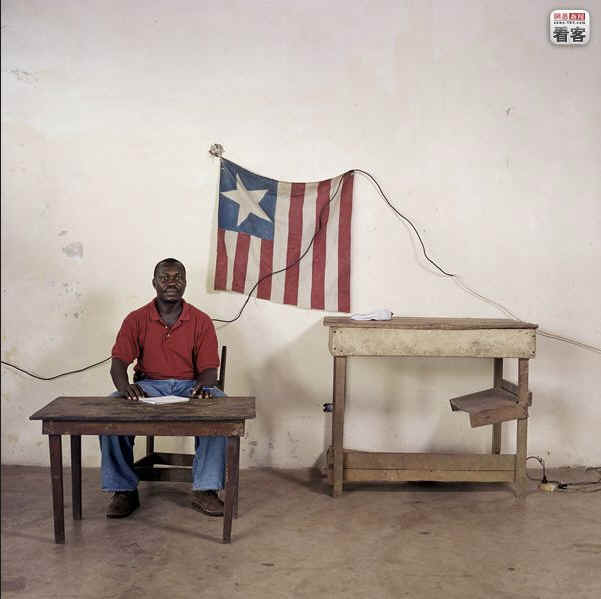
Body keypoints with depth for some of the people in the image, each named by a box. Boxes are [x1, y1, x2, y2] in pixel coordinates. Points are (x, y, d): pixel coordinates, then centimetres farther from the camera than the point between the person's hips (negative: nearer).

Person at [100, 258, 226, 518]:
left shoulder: (201, 321, 3)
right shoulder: (136, 319, 4)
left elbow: (209, 368, -2)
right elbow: (118, 362, -4)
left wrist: (203, 387, -27)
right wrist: (124, 387, -28)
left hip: (189, 386, -1)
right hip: (147, 386, 1)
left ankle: (205, 489, -24)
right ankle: (124, 490, -17)